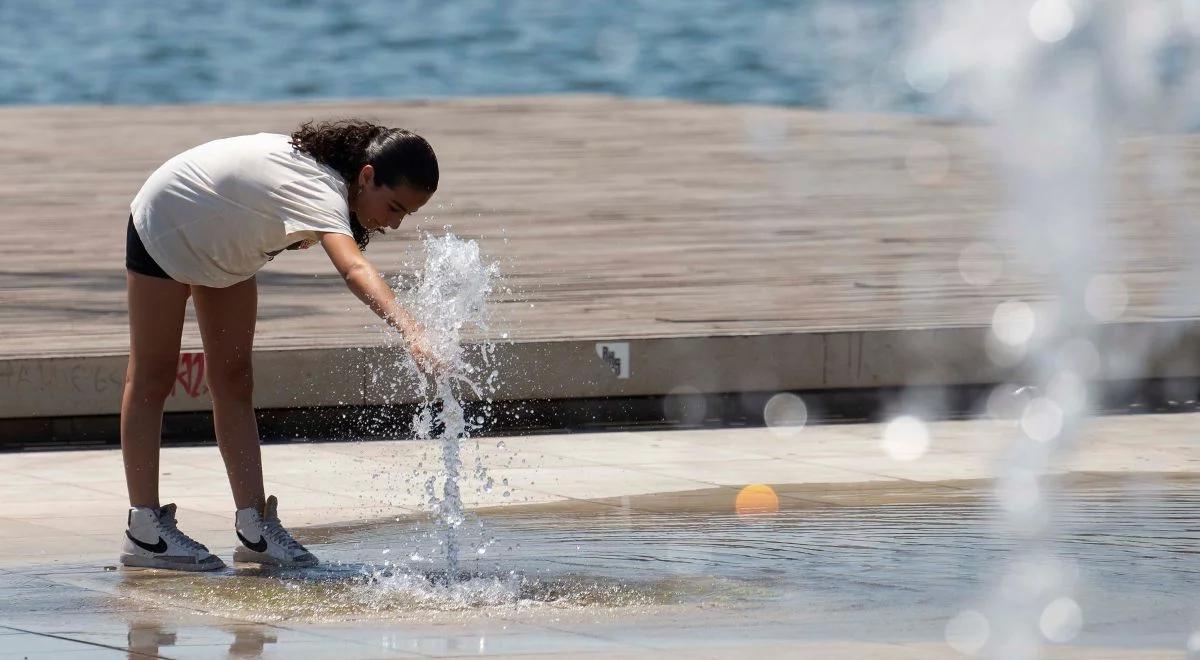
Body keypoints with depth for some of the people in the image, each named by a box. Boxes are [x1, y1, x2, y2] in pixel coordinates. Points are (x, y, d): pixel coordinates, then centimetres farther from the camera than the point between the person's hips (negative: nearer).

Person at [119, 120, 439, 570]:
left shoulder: (332, 168, -14)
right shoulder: (321, 192, -42)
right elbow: (354, 270, -60)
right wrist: (411, 332, -74)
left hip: (223, 244, 9)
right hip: (165, 225, -9)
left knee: (233, 381, 4)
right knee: (152, 379, -1)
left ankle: (254, 525, 2)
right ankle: (144, 530, 2)